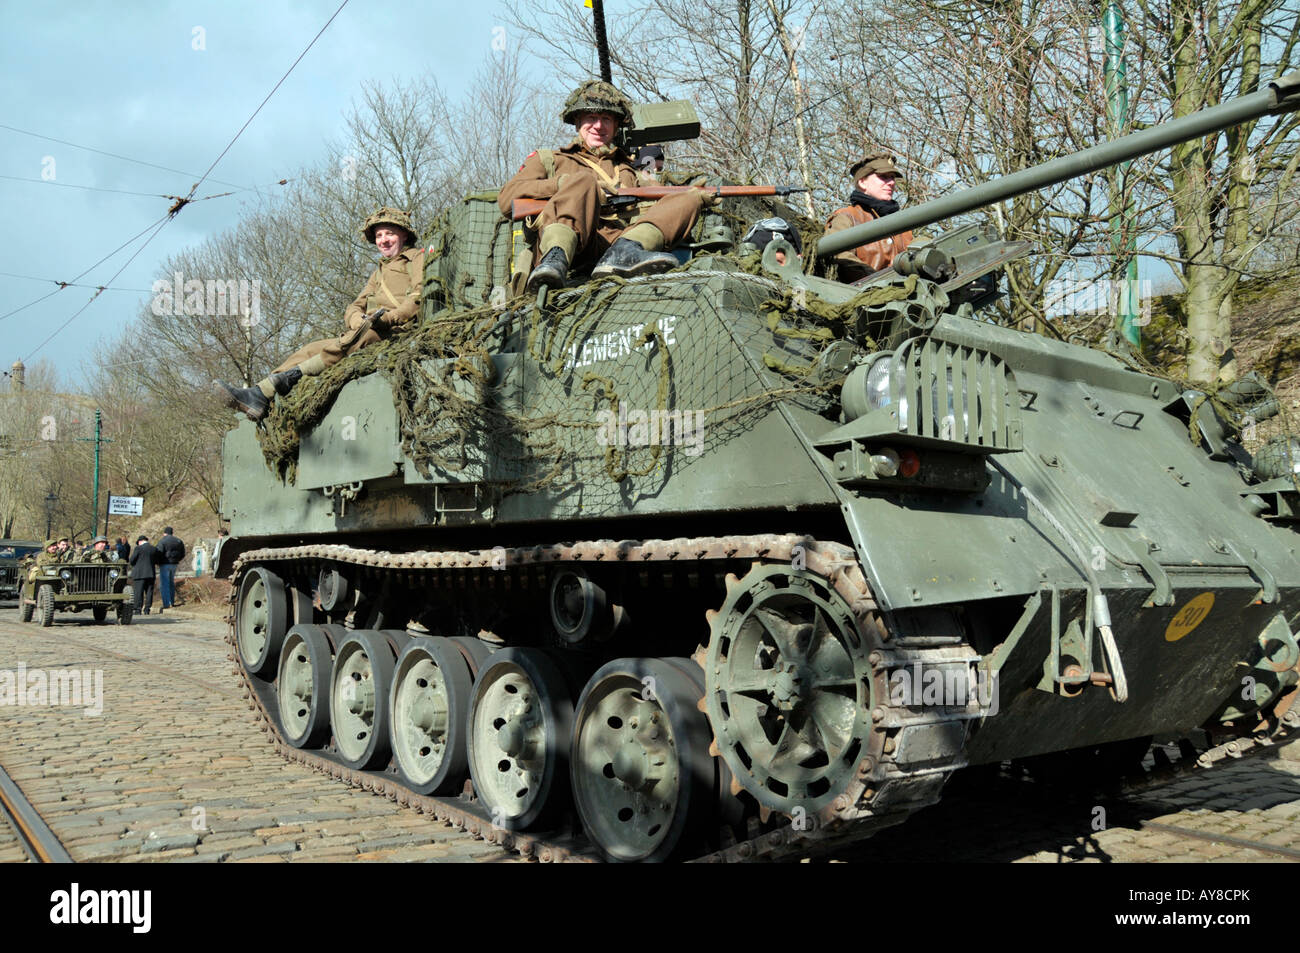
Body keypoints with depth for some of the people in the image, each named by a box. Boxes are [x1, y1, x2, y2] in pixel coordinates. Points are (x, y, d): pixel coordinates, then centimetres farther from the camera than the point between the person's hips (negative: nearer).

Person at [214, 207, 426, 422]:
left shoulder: (418, 258, 11)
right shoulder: (378, 273, 34)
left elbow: (421, 298, -8)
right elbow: (354, 308, 21)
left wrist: (387, 318, -22)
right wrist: (359, 320, -6)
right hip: (366, 332, 7)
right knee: (310, 350, -8)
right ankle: (259, 394, -20)